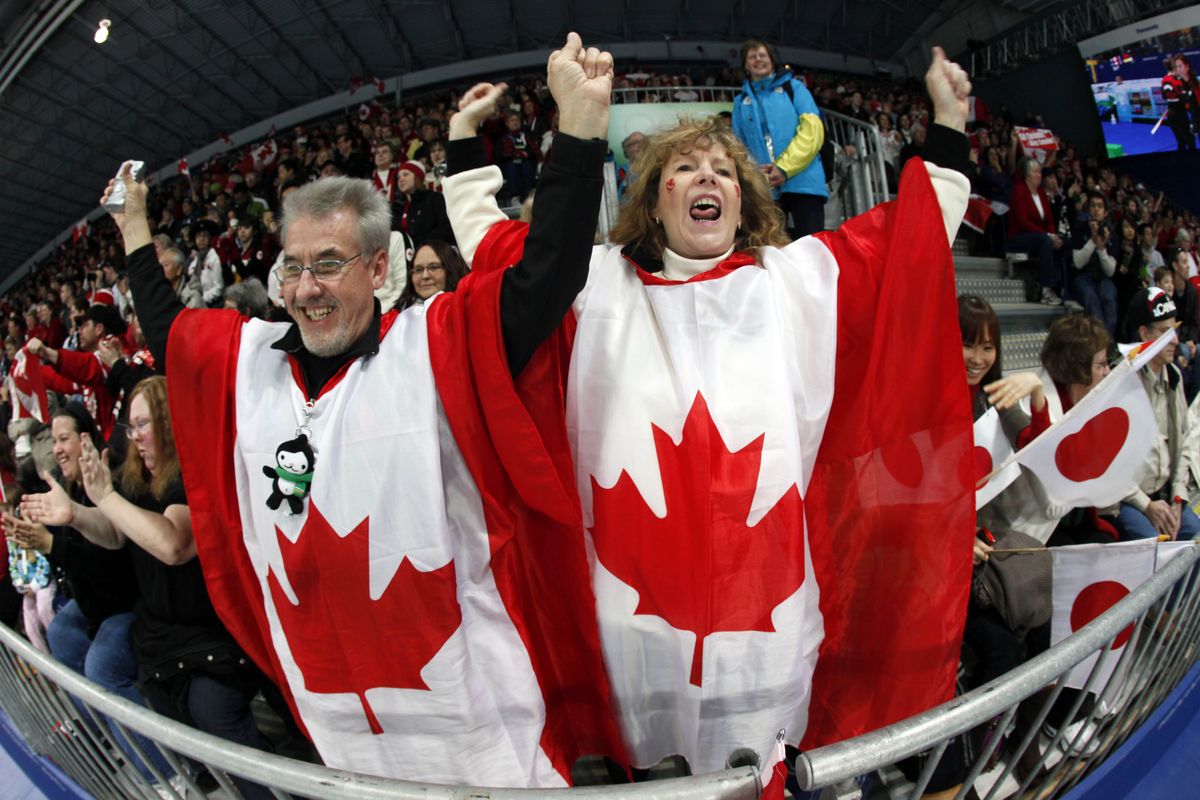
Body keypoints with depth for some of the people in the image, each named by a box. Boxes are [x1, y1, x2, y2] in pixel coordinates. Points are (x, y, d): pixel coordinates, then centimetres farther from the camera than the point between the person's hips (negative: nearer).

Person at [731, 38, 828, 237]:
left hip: (802, 181, -2)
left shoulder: (793, 87, 11)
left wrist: (785, 168, -12)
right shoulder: (741, 100, 18)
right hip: (762, 188, 2)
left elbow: (812, 130, -1)